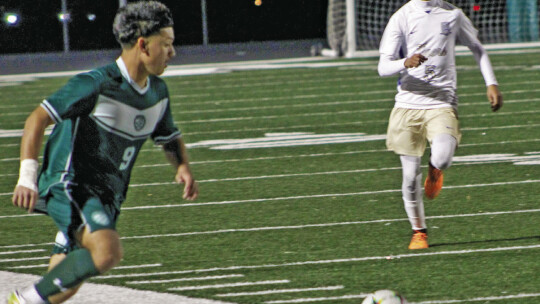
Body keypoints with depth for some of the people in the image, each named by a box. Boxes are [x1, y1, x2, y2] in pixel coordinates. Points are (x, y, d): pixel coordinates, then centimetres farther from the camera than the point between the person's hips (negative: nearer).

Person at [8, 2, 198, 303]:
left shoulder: (158, 92, 9)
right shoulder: (97, 84, -16)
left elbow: (170, 137, 26)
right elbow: (38, 119, -16)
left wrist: (183, 166, 2)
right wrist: (27, 179, -26)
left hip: (107, 196, 8)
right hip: (69, 185, -8)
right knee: (108, 251, -30)